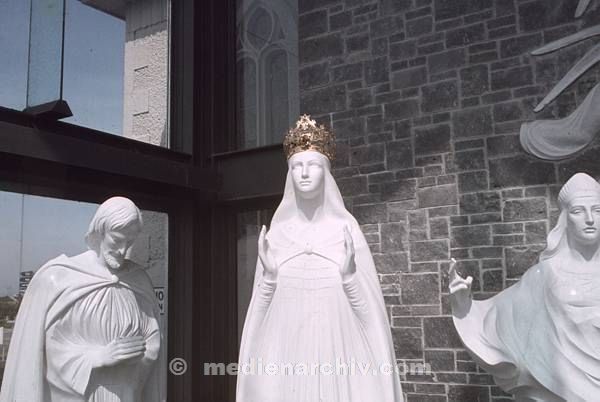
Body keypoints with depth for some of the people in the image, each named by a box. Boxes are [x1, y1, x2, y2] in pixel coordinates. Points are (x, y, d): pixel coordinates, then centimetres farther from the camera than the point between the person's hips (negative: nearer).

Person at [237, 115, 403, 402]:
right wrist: (269, 274, -11)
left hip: (336, 349, -1)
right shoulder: (276, 233, 3)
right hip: (286, 351, 2)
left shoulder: (345, 229, -2)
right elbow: (259, 304, 6)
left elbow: (368, 303, -2)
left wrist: (349, 274, -18)